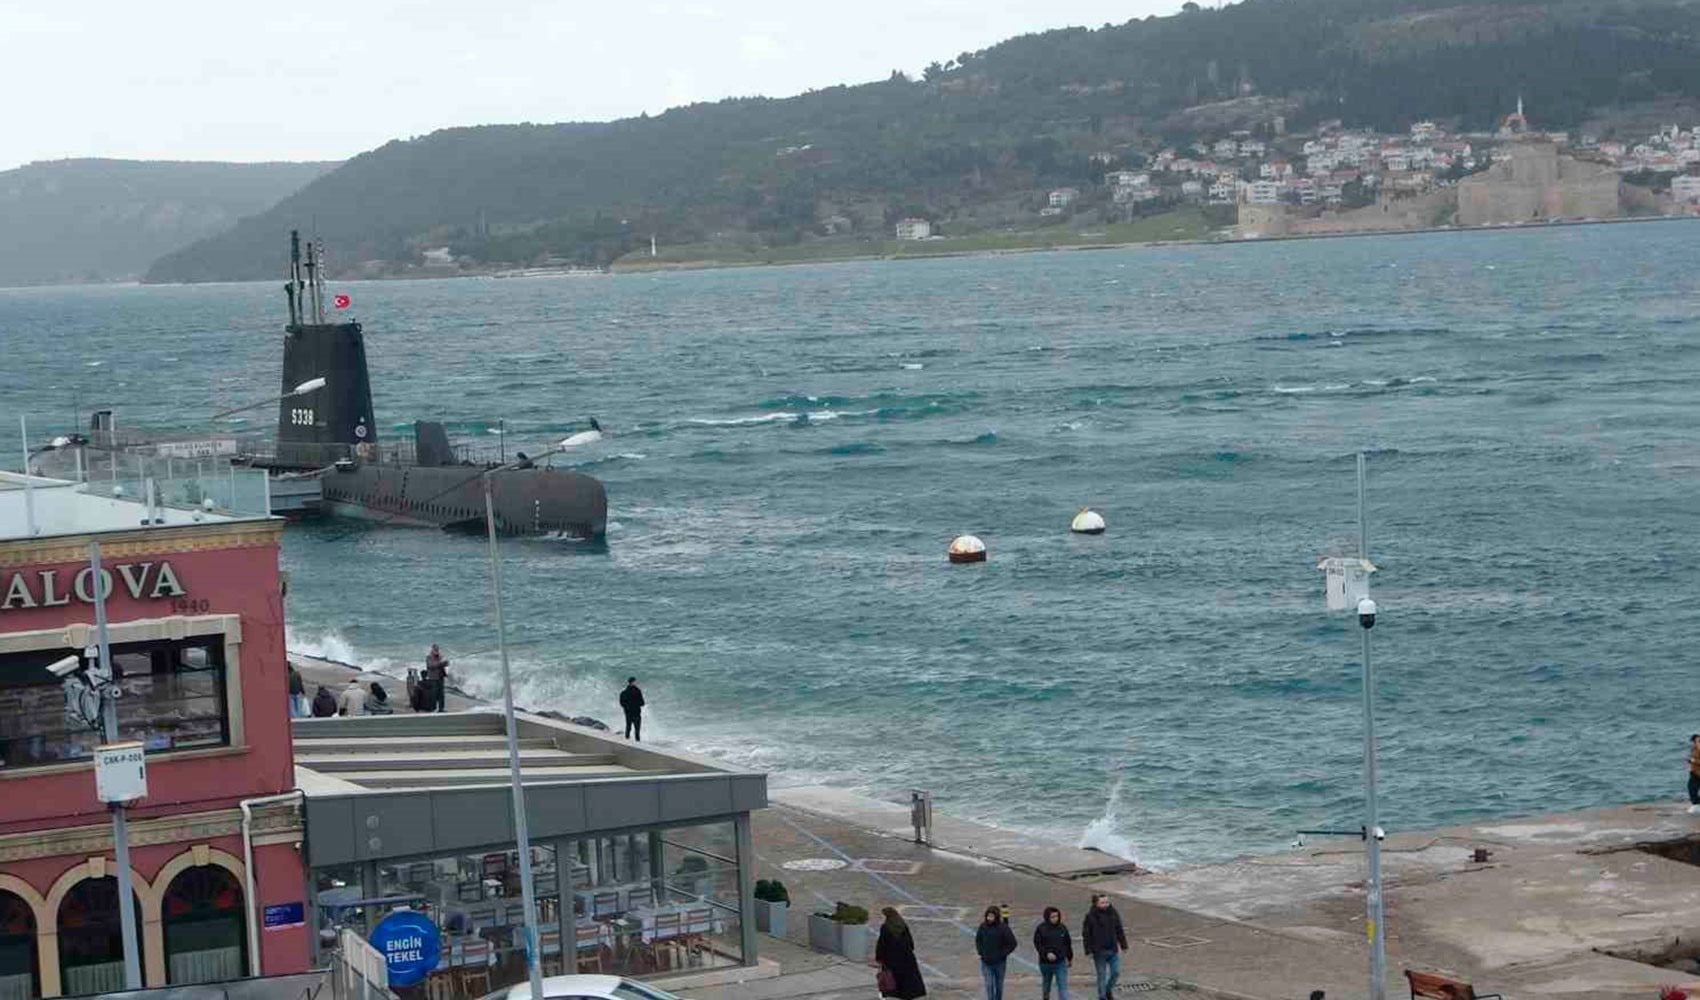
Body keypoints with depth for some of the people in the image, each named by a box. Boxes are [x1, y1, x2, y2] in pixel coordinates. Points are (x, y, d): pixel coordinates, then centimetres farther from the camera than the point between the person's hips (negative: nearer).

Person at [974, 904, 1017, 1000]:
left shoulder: (1003, 928, -12)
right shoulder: (983, 927, -3)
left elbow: (1012, 943, -7)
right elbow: (977, 941, 13)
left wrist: (1003, 954, -11)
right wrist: (981, 952, 1)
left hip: (1000, 962, -1)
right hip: (986, 963, 1)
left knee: (999, 986, 13)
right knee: (989, 985, -7)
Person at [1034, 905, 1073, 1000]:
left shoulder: (1062, 928, 1)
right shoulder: (1041, 928, -7)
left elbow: (1068, 943, 11)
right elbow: (1037, 944, -10)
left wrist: (1069, 957, 17)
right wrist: (1046, 953, -24)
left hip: (1060, 962, 1)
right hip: (1046, 963, -1)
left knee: (1063, 985, -9)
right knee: (1046, 984, 18)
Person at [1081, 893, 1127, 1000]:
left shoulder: (1113, 914, 1)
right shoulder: (1091, 917, -11)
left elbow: (1119, 931, 11)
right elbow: (1086, 935, -8)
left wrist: (1123, 945, 13)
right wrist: (1089, 950, -12)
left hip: (1113, 950, 4)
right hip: (1099, 952, -4)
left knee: (1116, 972, 6)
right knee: (1102, 975, 5)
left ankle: (1109, 990, 32)